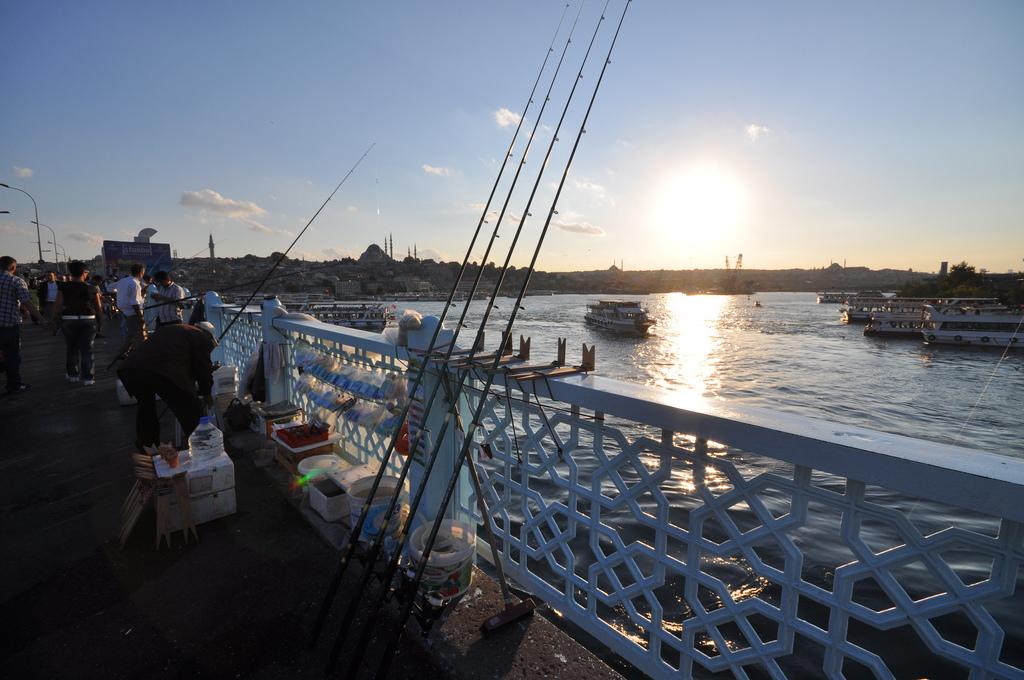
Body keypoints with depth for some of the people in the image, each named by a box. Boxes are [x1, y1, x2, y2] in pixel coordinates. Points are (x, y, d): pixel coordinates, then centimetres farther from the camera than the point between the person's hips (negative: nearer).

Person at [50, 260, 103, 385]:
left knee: (72, 348, 17)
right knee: (87, 348, 3)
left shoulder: (63, 287, -2)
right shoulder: (91, 288, -3)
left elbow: (57, 306, -5)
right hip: (88, 320, -1)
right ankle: (87, 377, 2)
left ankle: (72, 374, 25)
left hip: (69, 320, 1)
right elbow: (99, 307, -2)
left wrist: (55, 323, 3)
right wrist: (100, 323, 8)